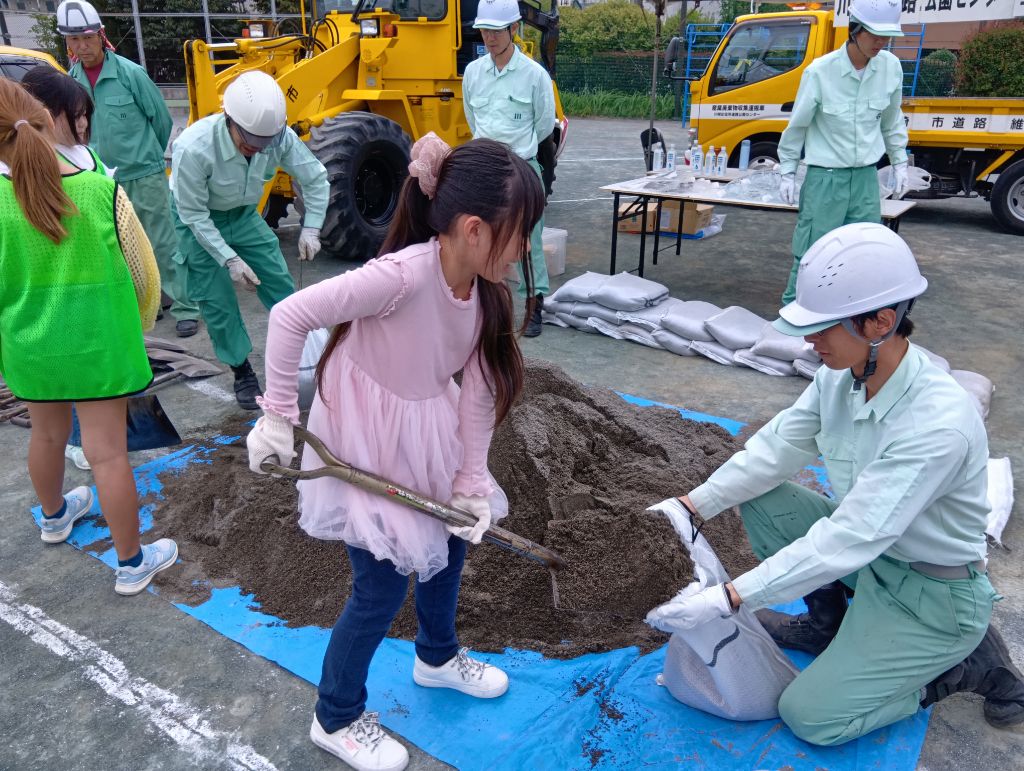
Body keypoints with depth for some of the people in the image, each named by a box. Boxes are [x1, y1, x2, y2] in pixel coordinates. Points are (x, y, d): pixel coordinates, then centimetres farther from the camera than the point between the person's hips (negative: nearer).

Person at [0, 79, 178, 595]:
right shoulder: (102, 190, -16)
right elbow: (143, 272, -6)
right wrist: (140, 326, 12)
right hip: (98, 343, -2)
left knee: (47, 435, 25)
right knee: (108, 452, 4)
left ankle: (54, 516, 53)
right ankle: (131, 564, 16)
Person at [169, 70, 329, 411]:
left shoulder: (280, 137, -26)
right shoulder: (194, 148, -36)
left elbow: (316, 178, -10)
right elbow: (194, 214, -24)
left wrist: (311, 229, -19)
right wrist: (229, 259, -26)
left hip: (244, 216, 4)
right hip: (199, 221, -3)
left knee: (280, 284, 2)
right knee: (217, 300, -1)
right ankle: (243, 373, 15)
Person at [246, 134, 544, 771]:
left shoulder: (486, 290, -10)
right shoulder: (404, 275, -34)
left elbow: (479, 390, -5)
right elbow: (291, 316, -30)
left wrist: (471, 480, -4)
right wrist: (278, 416, -22)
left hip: (428, 434, 8)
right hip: (365, 442, -7)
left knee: (451, 539, 22)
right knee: (384, 587, 2)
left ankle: (438, 657, 52)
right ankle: (337, 719, 30)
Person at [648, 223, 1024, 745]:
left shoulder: (939, 424, -35)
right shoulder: (841, 375, -13)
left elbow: (847, 541, -37)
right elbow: (775, 448, -7)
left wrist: (727, 599, -37)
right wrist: (691, 506, -16)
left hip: (932, 594, -7)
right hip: (866, 549, 7)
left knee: (809, 716, -8)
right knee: (759, 500, -5)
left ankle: (965, 663, 9)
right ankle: (828, 623, 14)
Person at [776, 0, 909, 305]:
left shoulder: (891, 67, -2)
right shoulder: (820, 71, -14)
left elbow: (892, 121, 13)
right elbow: (798, 124, -3)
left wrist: (900, 164, 14)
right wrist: (788, 172, -1)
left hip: (866, 176, 4)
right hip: (825, 176, -4)